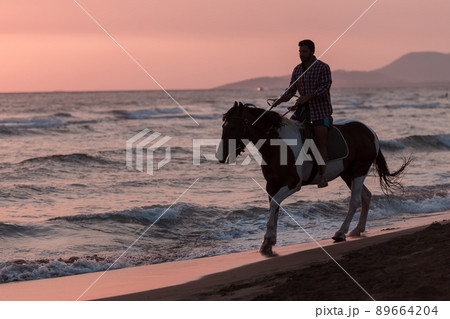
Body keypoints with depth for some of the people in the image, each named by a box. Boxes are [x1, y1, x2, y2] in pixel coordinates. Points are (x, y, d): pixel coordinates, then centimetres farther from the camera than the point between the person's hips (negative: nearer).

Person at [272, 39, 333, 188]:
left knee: (320, 141, -14)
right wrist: (278, 102, -5)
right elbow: (291, 90, 12)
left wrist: (307, 97, -28)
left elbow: (325, 87, -18)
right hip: (304, 108, 6)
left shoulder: (323, 67, -7)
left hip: (321, 109, -6)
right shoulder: (297, 70, 10)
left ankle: (322, 175, -18)